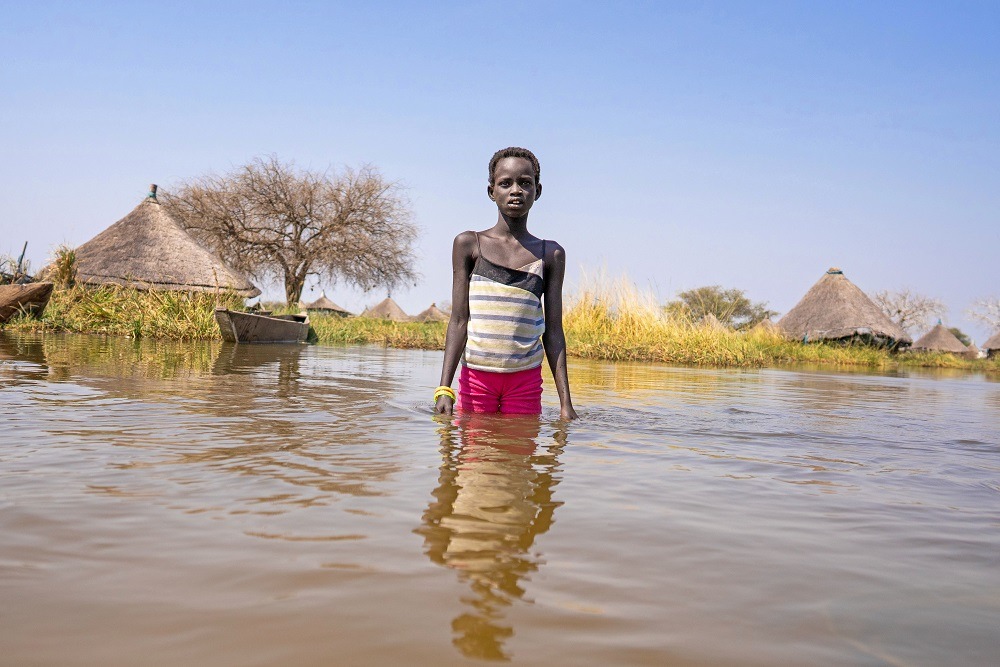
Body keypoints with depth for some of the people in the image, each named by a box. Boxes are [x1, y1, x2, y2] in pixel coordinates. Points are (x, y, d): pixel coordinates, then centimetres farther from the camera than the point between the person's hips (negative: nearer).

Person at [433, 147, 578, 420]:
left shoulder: (551, 254, 6)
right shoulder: (468, 244, 2)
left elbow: (553, 331, 5)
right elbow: (459, 320, -2)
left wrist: (565, 401, 0)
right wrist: (444, 389, -10)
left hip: (526, 380, 1)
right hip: (476, 376, -1)